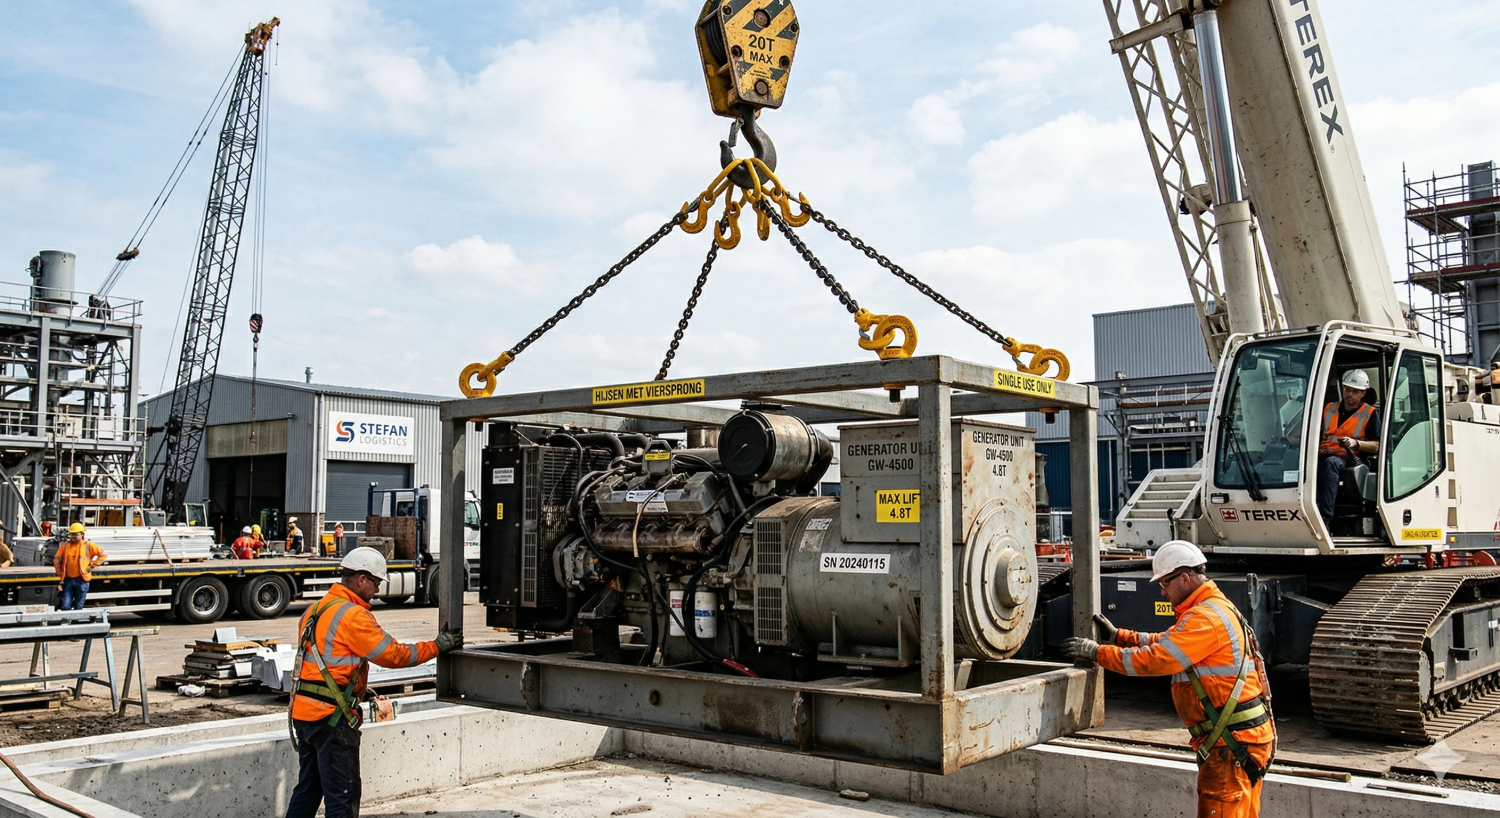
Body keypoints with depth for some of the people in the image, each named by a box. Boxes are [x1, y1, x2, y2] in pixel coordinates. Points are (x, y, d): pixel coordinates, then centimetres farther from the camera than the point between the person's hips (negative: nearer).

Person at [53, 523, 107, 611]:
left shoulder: (88, 545, -1)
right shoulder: (66, 545, 6)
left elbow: (103, 555, -1)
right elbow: (57, 559, 14)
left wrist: (92, 565, -5)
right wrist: (60, 573, 7)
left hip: (82, 580, -2)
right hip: (68, 579, 2)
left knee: (78, 607, 7)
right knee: (65, 606, 1)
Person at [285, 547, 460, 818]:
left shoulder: (316, 610, 13)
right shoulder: (353, 614, -17)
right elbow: (394, 655, -15)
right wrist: (437, 646, -4)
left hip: (303, 712, 10)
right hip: (331, 717, -9)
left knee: (308, 788, 20)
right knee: (343, 795, -2)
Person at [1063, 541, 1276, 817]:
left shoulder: (1206, 618, -19)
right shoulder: (1216, 607, 16)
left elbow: (1154, 659, -22)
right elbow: (1165, 642, 20)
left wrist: (1096, 652, -14)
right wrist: (1118, 636, 10)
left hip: (1234, 741, -11)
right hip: (1246, 735, 11)